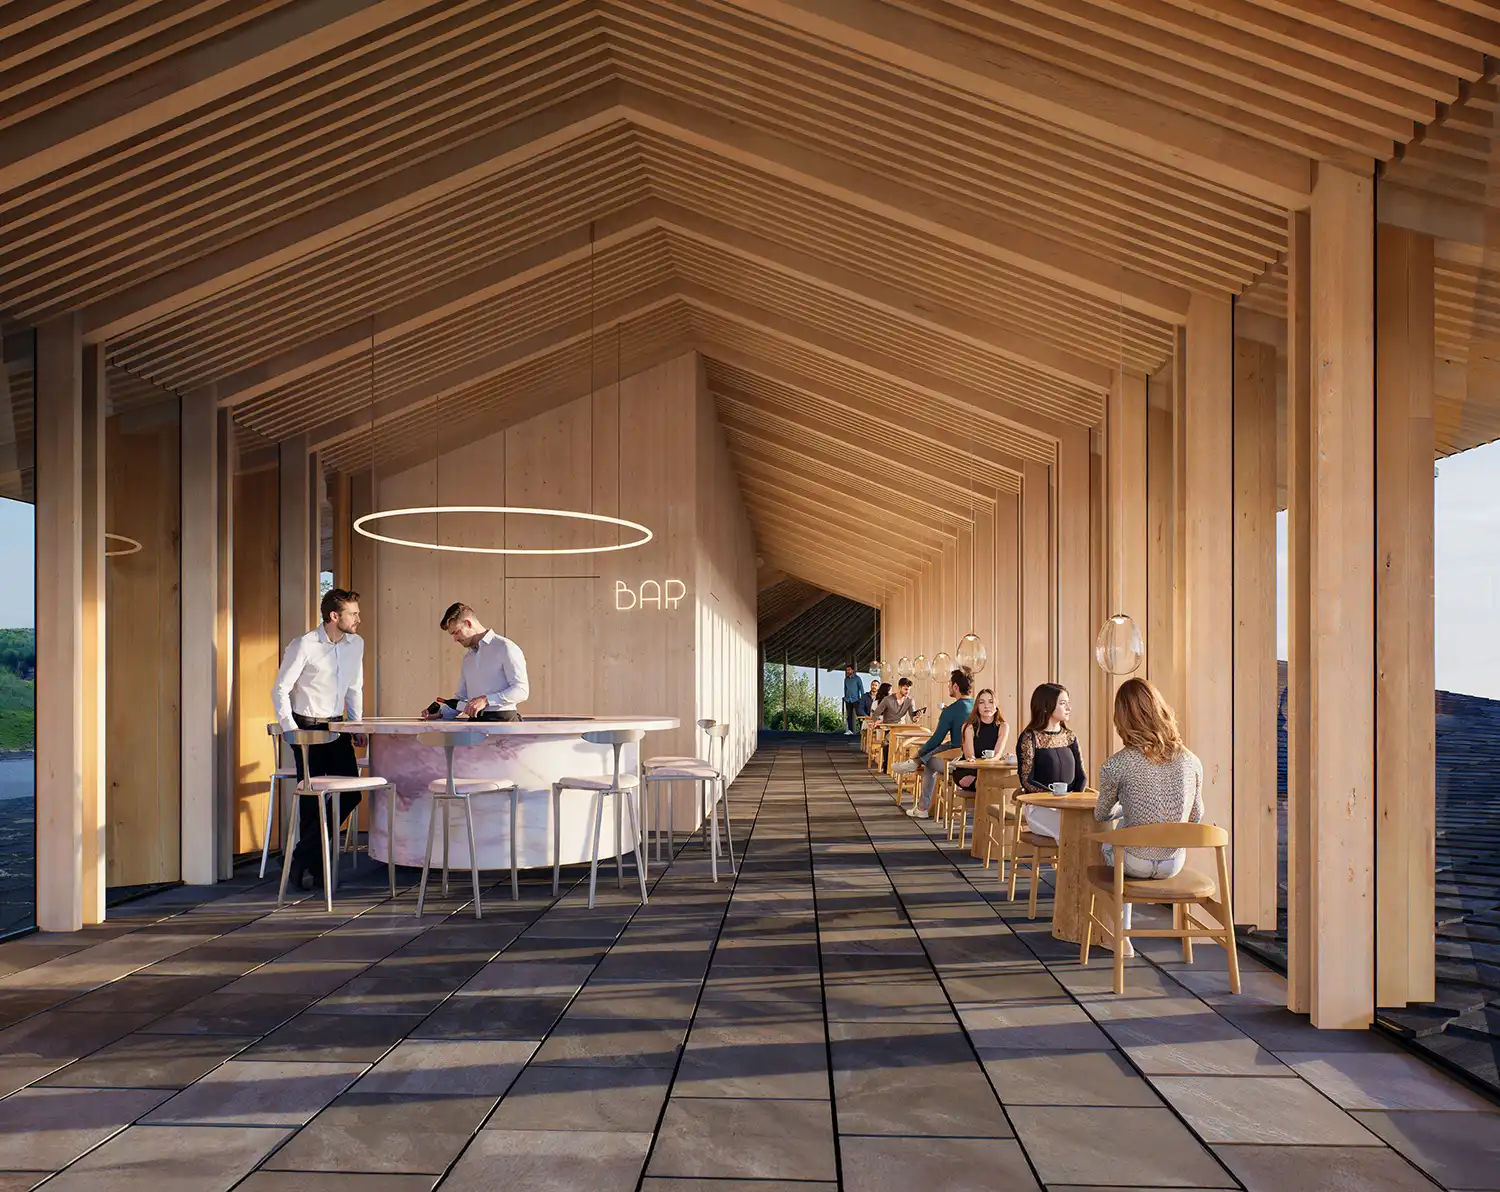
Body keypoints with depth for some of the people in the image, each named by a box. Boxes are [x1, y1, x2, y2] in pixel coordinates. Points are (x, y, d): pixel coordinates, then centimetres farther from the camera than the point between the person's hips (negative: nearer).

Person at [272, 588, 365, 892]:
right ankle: (308, 865, 13)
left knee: (351, 792, -3)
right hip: (306, 727, -6)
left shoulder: (356, 644, 6)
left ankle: (305, 859, 10)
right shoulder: (304, 646, -12)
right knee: (310, 798, -3)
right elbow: (280, 689, -9)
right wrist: (289, 727, -16)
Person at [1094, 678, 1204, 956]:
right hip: (1174, 865, 3)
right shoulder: (1192, 761, -7)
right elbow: (1195, 817, 7)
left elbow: (1102, 815, 0)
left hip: (1136, 865, -3)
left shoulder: (1115, 766, -18)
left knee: (1107, 841, 30)